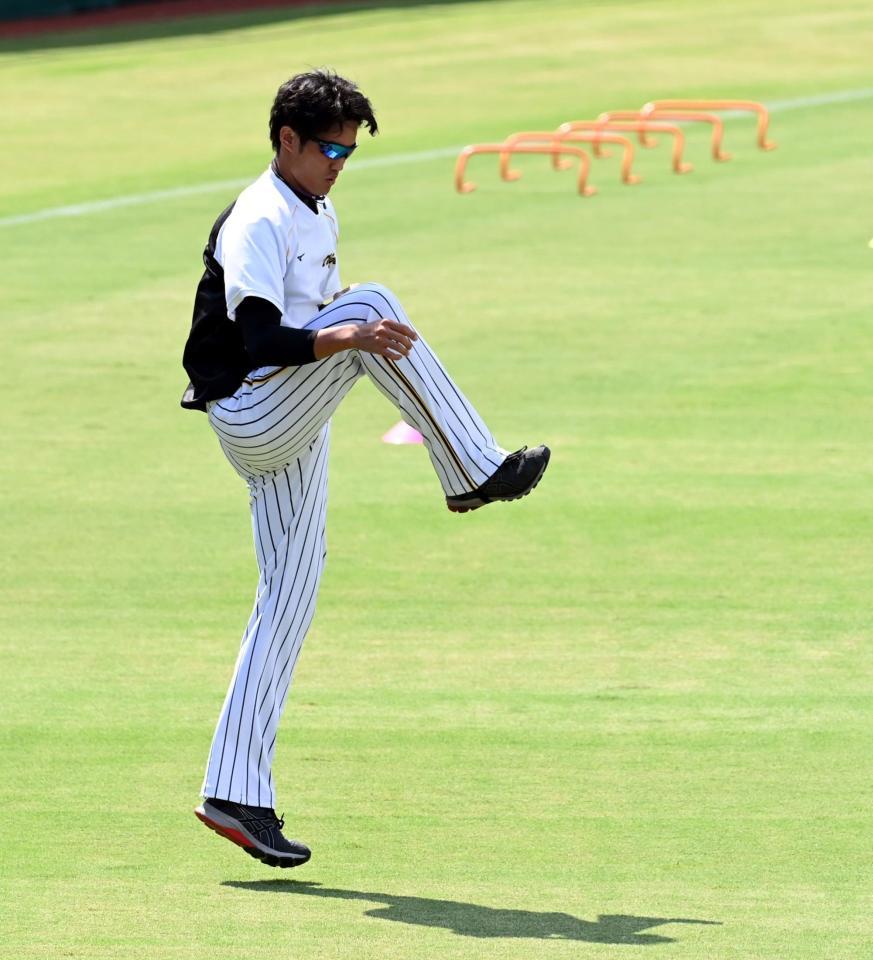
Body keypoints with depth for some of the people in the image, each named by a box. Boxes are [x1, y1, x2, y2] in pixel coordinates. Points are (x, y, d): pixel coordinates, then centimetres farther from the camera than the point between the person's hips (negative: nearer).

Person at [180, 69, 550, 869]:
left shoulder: (320, 218, 16)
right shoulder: (258, 223, -15)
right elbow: (261, 342, -27)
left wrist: (388, 353, 10)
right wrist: (347, 335, -40)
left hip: (293, 434, 9)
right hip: (249, 419, -9)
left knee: (290, 600, 5)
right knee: (371, 299, -22)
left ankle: (237, 794, 6)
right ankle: (473, 471, -18)